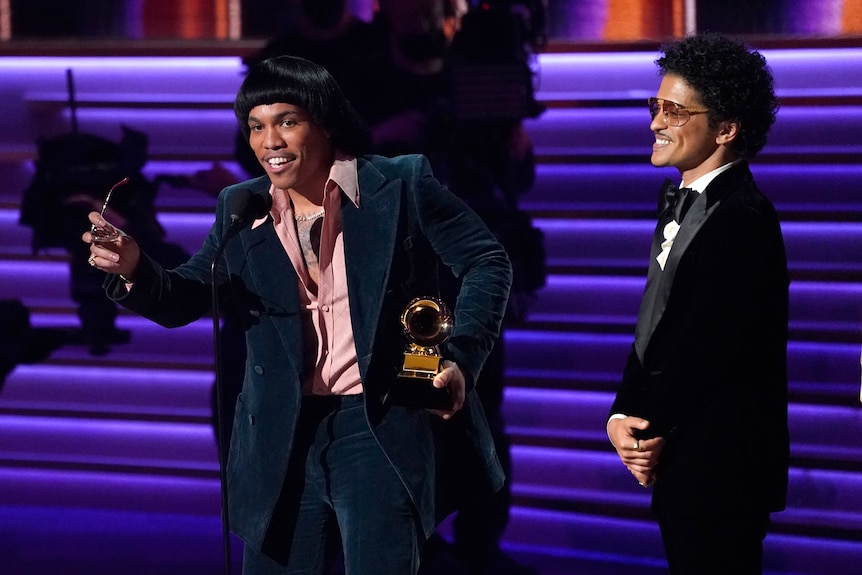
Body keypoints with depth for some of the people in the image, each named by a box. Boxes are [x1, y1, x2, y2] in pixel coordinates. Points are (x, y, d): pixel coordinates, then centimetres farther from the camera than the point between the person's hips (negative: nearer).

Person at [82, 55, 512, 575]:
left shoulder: (400, 185, -4)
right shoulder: (242, 210, 8)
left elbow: (487, 261, 0)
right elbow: (184, 300, 6)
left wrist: (462, 359, -13)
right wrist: (134, 270, -17)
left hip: (381, 429, -4)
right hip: (285, 436, 4)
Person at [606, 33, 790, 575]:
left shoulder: (741, 220, -18)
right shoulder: (683, 204, 13)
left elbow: (706, 347, -20)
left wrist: (650, 433, -9)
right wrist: (621, 416, -1)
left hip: (720, 469, -9)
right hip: (683, 465, 9)